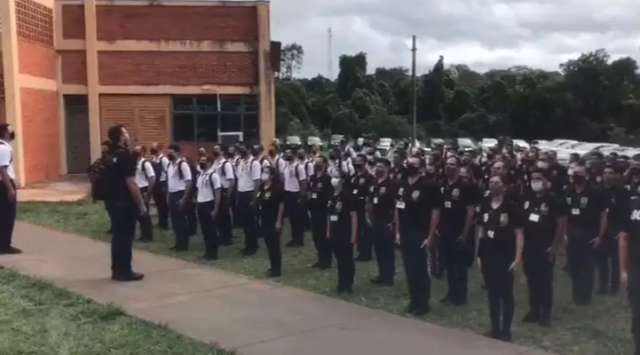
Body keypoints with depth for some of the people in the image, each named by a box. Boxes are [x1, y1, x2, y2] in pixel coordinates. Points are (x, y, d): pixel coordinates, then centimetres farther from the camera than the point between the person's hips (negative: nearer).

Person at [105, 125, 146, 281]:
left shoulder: (112, 156, 11)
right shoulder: (125, 156, -16)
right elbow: (131, 183, -19)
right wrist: (141, 204, -15)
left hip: (116, 202, 9)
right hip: (126, 203, -9)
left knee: (118, 236, 13)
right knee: (126, 237, -2)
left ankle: (117, 270, 19)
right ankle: (125, 271, 4)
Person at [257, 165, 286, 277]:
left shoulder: (277, 188, -15)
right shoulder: (261, 187, 7)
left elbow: (281, 205, -15)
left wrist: (279, 221, -17)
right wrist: (260, 218, 15)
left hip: (274, 221, -7)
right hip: (264, 221, 8)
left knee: (275, 245, -1)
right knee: (269, 245, 14)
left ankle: (277, 270, 8)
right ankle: (273, 267, 25)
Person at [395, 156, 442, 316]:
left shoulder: (428, 186, -11)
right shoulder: (402, 185, 7)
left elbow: (435, 212, -11)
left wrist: (430, 236, -13)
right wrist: (397, 231, 11)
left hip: (420, 235, -6)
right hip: (404, 234, 6)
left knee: (421, 269, 1)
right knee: (409, 269, 12)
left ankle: (423, 303, 14)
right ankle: (414, 300, 25)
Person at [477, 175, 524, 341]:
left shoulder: (510, 206, -9)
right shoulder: (484, 205, 3)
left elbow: (519, 233, -8)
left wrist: (518, 257, -14)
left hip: (506, 257, -4)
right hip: (488, 257, 4)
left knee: (506, 294, 4)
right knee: (492, 293, 12)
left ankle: (506, 330, 14)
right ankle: (495, 328, 22)